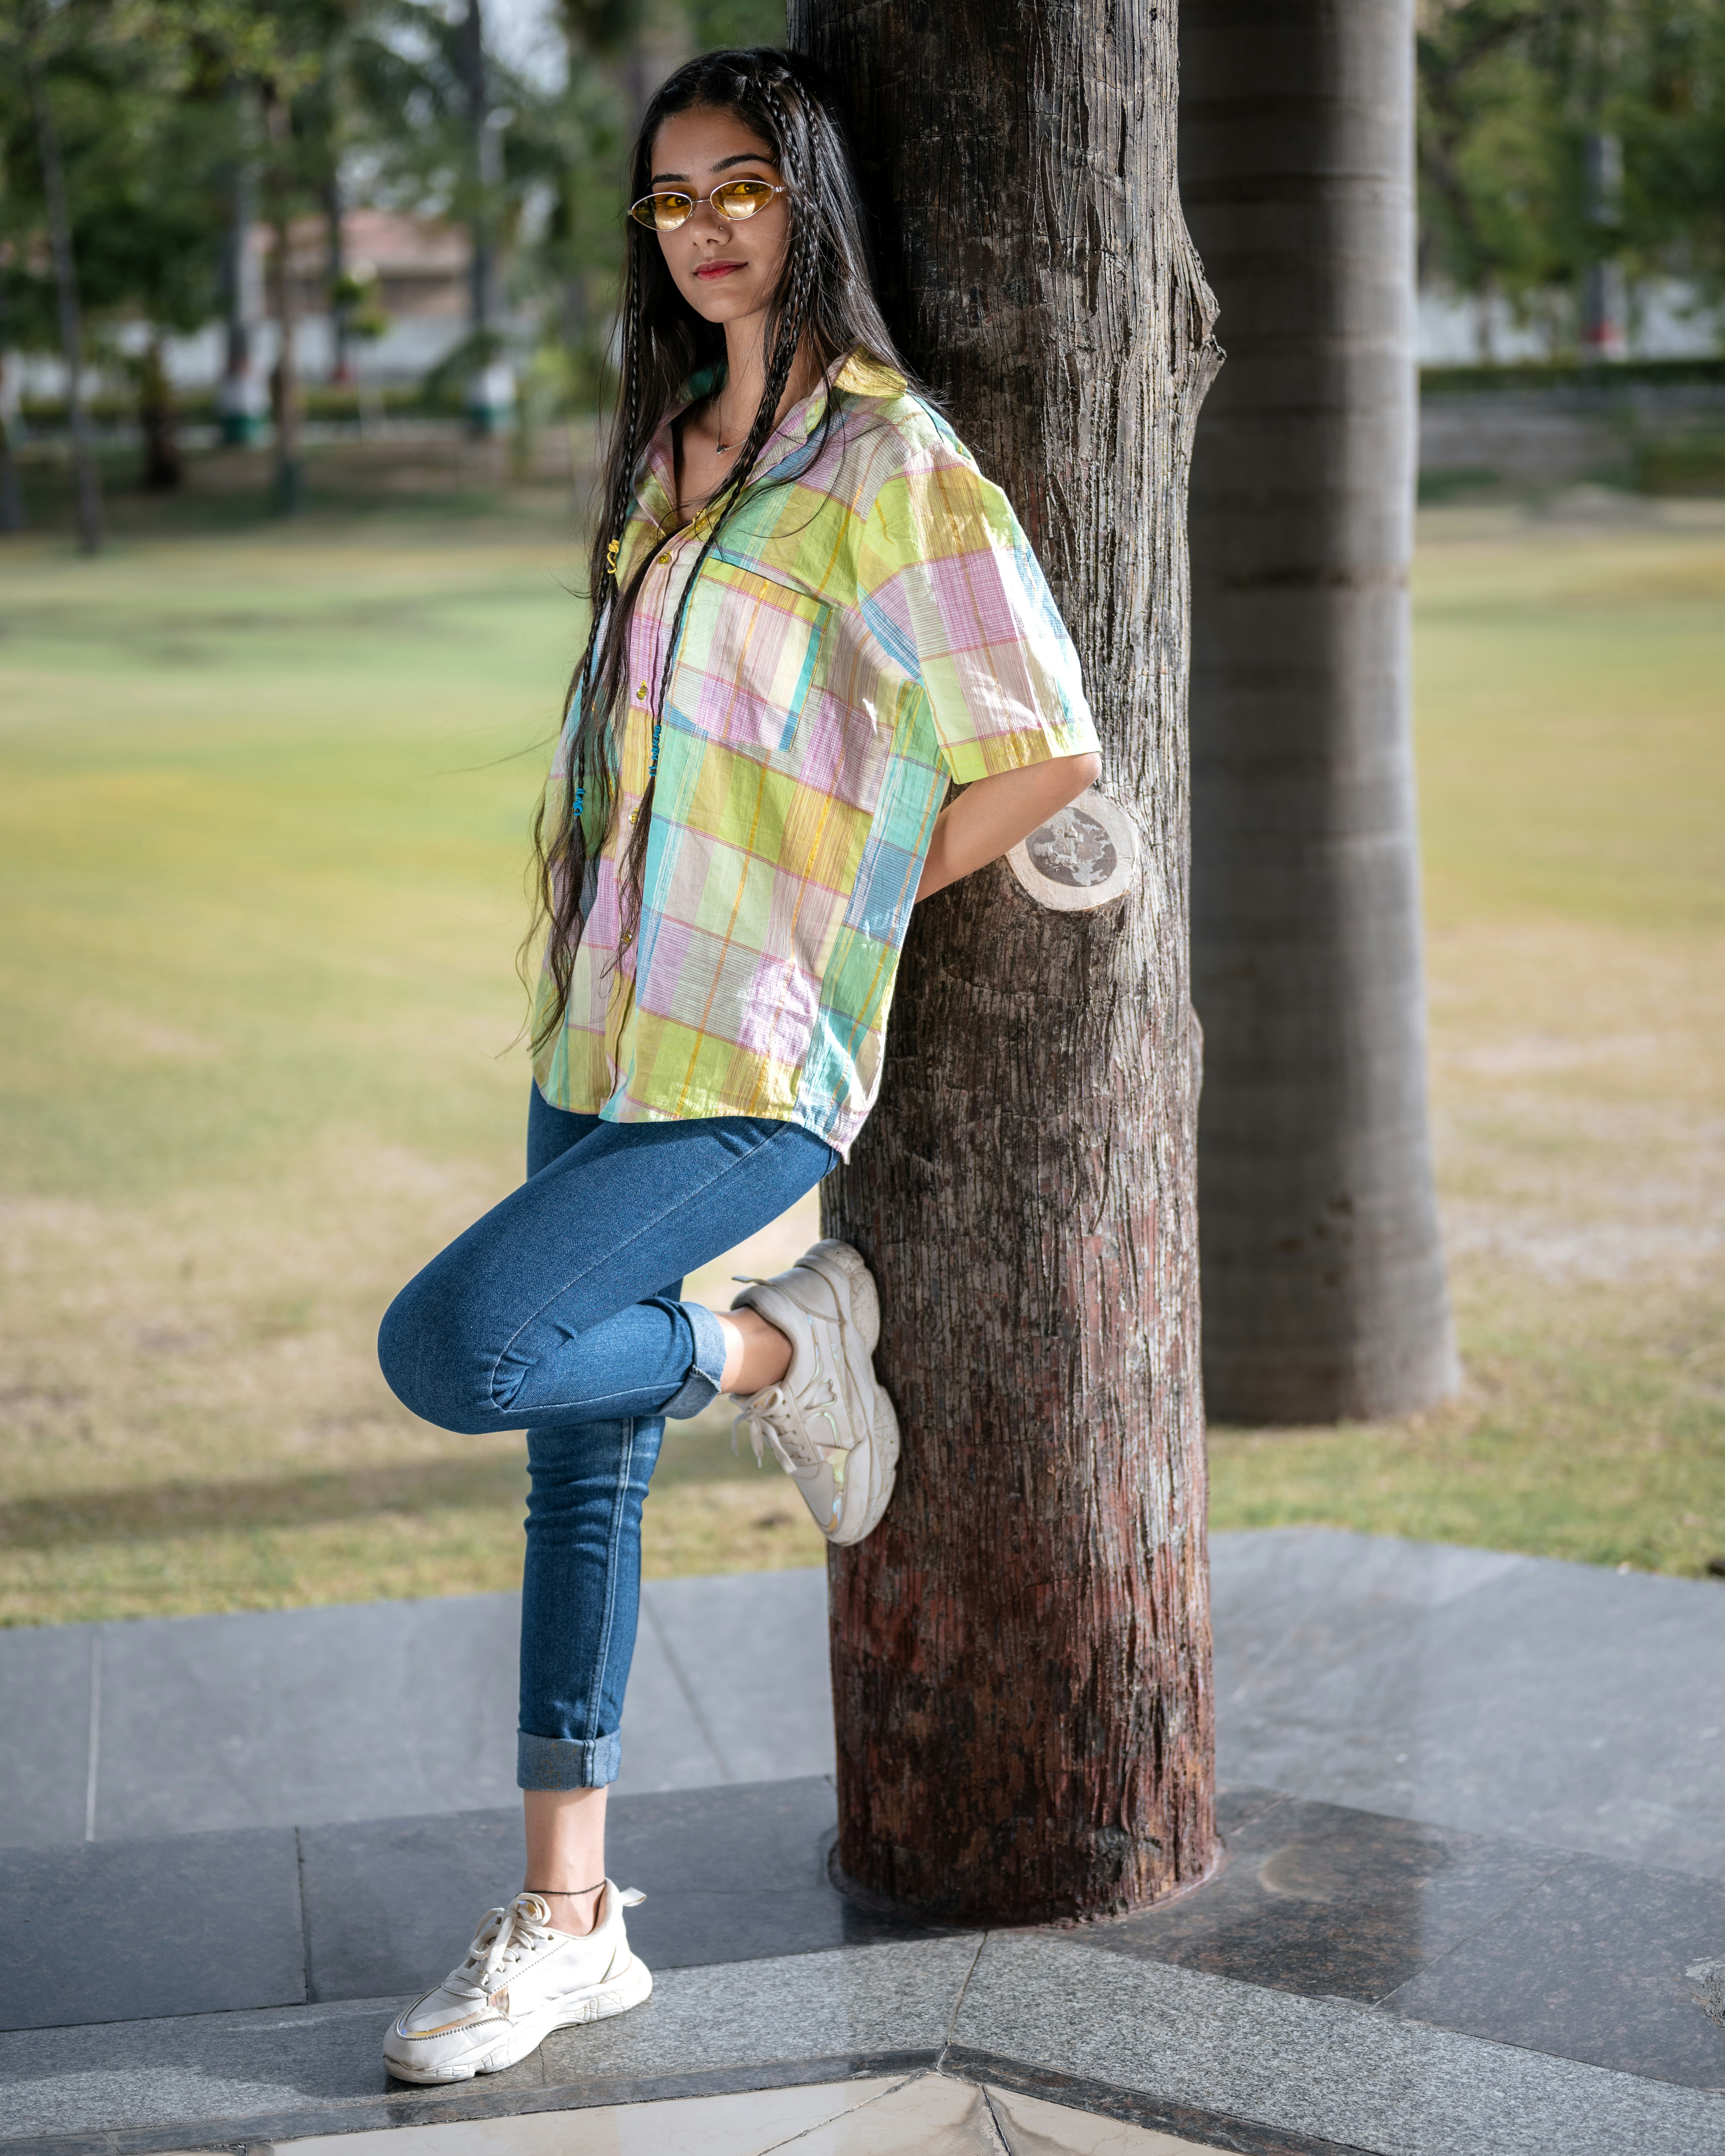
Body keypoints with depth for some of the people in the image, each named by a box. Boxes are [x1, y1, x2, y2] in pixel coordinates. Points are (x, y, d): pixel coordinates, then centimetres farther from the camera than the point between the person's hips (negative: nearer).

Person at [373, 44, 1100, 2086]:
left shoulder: (892, 459, -9)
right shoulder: (669, 443, 14)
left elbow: (1049, 750, -11)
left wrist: (839, 912, -5)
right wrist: (591, 948, 16)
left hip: (748, 1067, -8)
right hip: (600, 1033, 8)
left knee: (448, 1347, -22)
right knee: (579, 1453, 9)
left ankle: (783, 1344, 5)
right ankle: (565, 1919, 18)